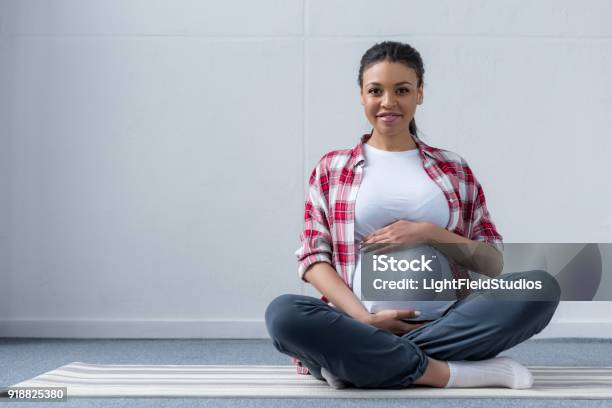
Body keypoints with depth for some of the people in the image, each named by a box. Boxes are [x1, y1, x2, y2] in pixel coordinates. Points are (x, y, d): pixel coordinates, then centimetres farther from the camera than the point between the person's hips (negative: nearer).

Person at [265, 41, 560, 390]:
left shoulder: (454, 169, 16)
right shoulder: (332, 167, 13)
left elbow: (493, 262, 11)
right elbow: (313, 256, 4)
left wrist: (429, 233, -7)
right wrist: (366, 319, -11)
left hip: (446, 324, 2)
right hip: (362, 326, -2)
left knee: (541, 286, -24)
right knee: (283, 313, -32)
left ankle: (362, 363, -24)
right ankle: (448, 372, -25)